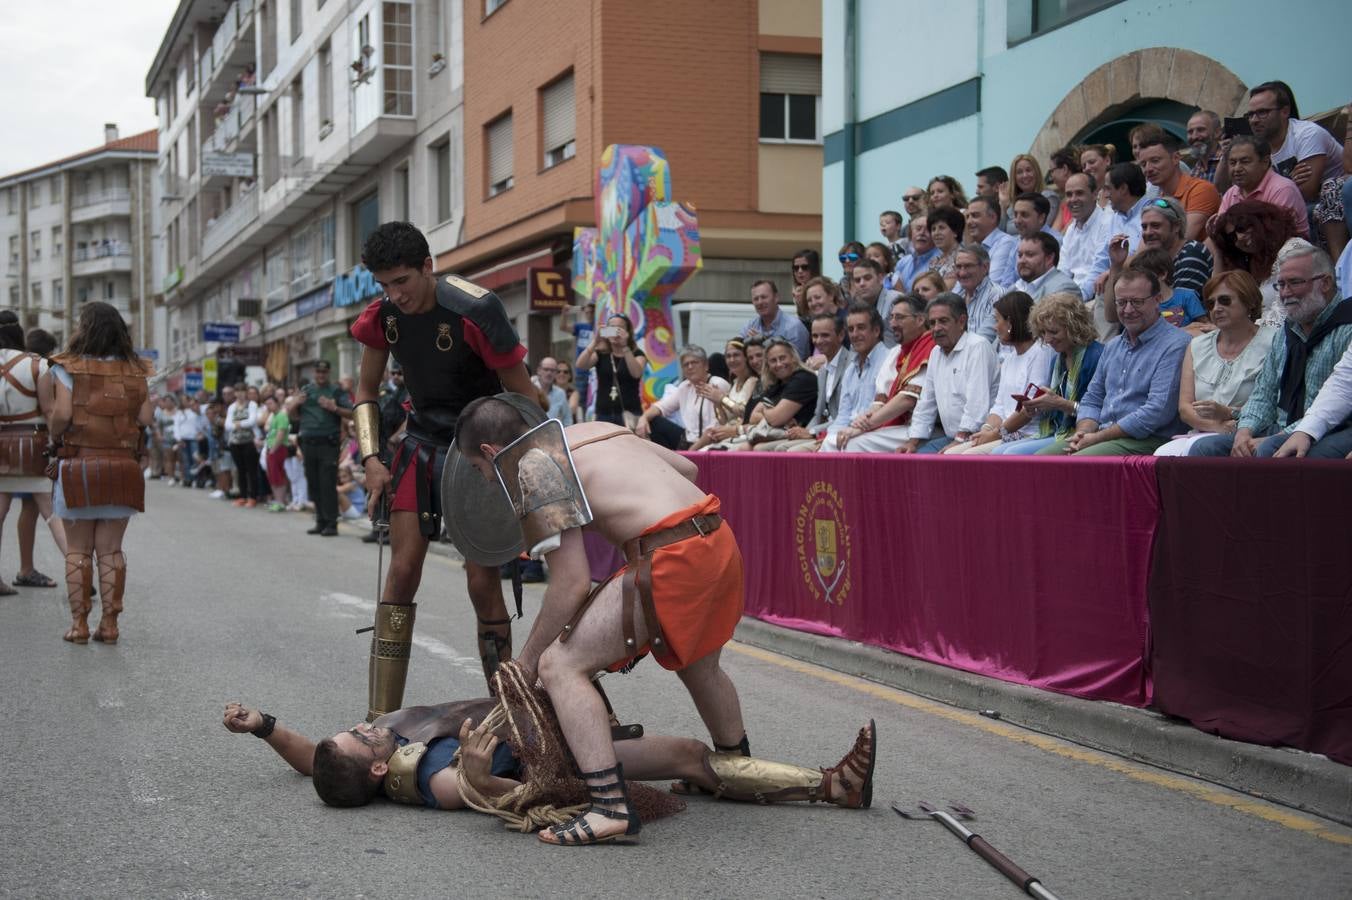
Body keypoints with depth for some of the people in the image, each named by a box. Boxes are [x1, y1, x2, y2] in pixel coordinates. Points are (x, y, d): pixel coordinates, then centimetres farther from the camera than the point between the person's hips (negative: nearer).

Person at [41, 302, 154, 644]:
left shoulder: (68, 368, -5)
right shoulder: (135, 371, 2)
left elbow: (62, 414, -15)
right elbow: (146, 417, -5)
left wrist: (54, 434, 5)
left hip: (77, 467, -2)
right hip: (122, 469, 2)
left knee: (78, 549, 7)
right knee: (110, 549, 7)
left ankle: (79, 623, 6)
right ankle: (109, 622, 6)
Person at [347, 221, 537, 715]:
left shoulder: (475, 311, -22)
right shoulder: (383, 315, -6)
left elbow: (523, 395, -15)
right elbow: (366, 392, 9)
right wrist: (371, 459, -4)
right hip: (423, 442, 4)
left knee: (483, 581, -8)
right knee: (403, 568, -5)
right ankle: (381, 719, -1)